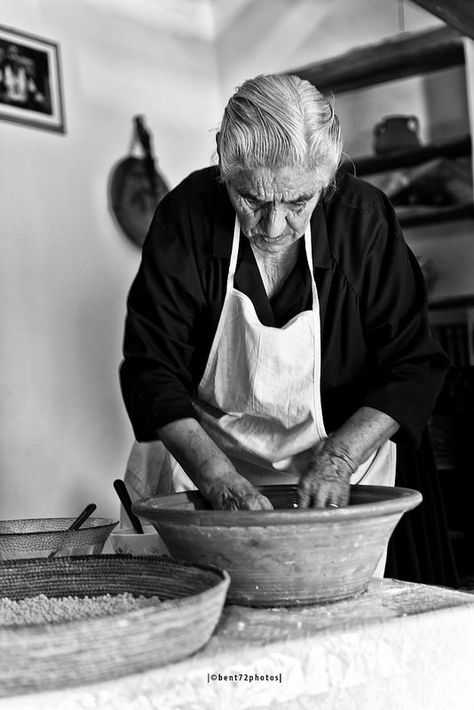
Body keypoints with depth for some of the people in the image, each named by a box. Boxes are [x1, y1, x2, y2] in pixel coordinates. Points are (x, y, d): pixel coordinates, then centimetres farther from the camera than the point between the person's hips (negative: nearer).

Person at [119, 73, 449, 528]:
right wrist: (221, 481, -29)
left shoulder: (363, 219, -16)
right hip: (202, 465, 0)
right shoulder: (185, 216, -17)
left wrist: (338, 459, -24)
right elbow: (151, 371, -17)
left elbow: (413, 367, -12)